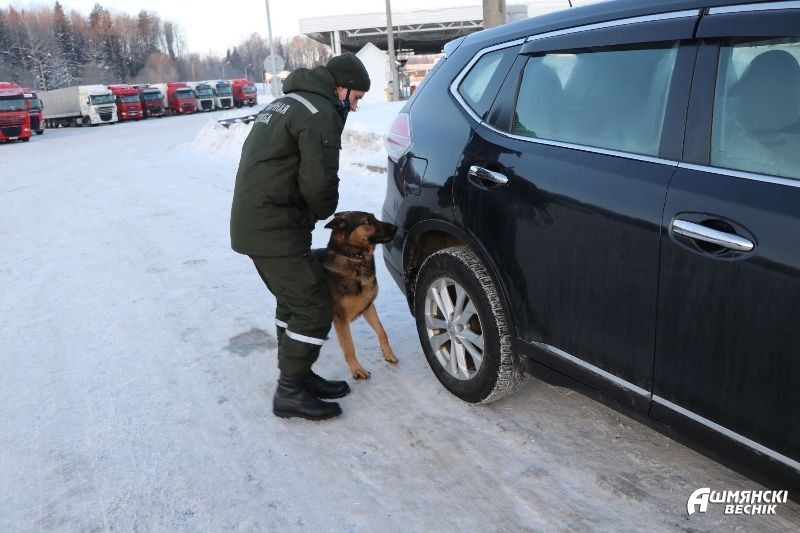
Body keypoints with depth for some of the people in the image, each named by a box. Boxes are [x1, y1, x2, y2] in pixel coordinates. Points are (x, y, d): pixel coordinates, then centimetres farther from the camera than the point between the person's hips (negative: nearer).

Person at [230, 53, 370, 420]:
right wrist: (323, 212, 1)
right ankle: (290, 392, 4)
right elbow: (318, 181, -21)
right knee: (313, 307, -4)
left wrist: (312, 211, 11)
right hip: (274, 229, -10)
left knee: (293, 301, 18)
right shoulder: (320, 113, -11)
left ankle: (298, 376, 27)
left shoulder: (285, 103, 21)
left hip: (253, 222, 10)